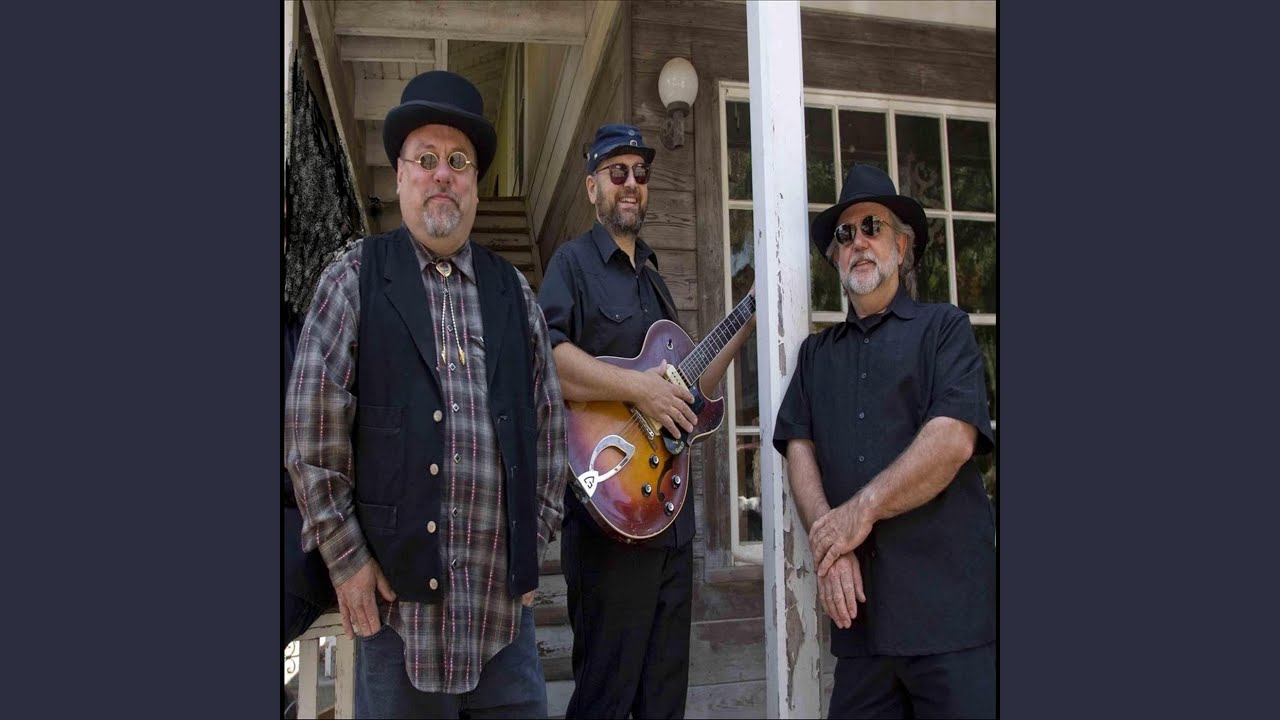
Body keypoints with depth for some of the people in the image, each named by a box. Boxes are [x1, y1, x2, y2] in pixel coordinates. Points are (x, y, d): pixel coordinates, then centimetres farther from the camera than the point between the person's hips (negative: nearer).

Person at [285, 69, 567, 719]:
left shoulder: (513, 292, 10)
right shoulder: (355, 280, -1)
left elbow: (548, 422, 13)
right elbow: (309, 431, -5)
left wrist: (535, 539, 9)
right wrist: (347, 559, -6)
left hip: (504, 596, 3)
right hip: (396, 591, -3)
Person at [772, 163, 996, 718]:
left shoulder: (944, 328, 6)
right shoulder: (817, 352, 19)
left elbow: (953, 439, -9)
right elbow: (799, 449, 6)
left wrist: (861, 511, -11)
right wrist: (829, 542, -10)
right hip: (858, 602, 4)